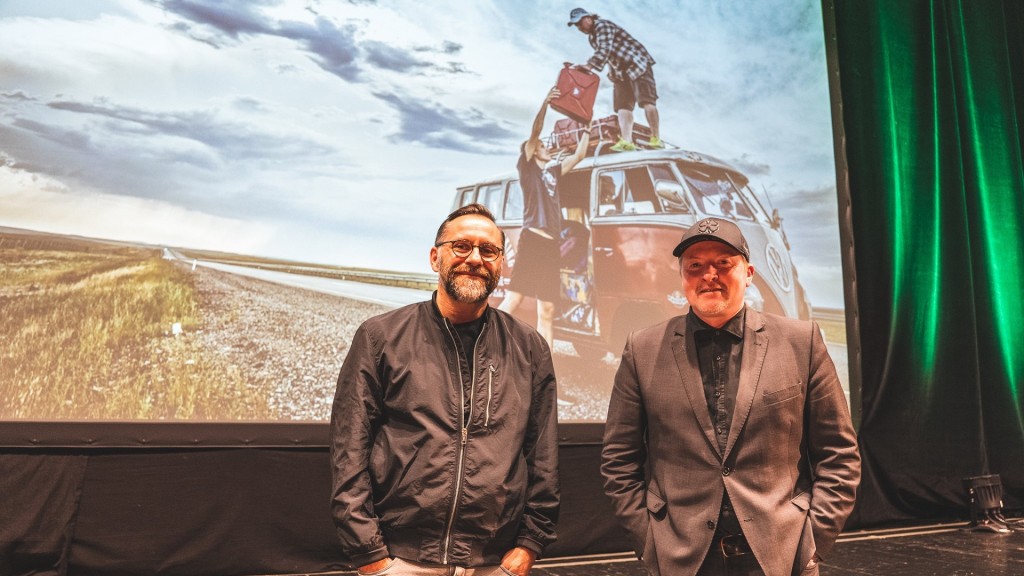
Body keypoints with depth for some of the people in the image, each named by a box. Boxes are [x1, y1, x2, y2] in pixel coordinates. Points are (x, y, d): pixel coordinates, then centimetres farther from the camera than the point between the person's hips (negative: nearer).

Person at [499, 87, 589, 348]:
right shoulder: (527, 166, 10)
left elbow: (579, 155, 35)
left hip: (552, 244, 7)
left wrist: (585, 130, 41)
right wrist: (545, 103, -10)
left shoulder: (553, 173, 25)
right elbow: (535, 131, -2)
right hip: (532, 239, -7)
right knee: (513, 298, -16)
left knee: (547, 310, 4)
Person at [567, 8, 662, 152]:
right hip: (621, 71, 9)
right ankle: (626, 141, -12)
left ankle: (656, 139, -18)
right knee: (622, 106, -4)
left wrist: (590, 65, -41)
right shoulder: (592, 36, 13)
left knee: (646, 100, -15)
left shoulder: (602, 25, -15)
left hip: (637, 63, -9)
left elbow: (604, 49, -30)